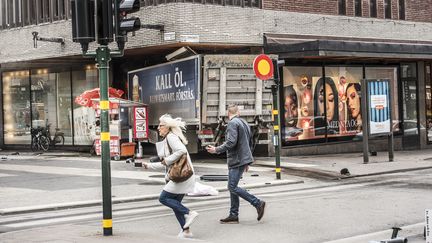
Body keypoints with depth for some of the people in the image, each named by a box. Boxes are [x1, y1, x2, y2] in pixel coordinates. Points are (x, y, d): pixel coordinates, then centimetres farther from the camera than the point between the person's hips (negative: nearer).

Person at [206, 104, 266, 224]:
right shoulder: (244, 123, 18)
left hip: (236, 160, -10)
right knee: (232, 187, 11)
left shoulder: (232, 123, -11)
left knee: (232, 187, -9)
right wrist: (246, 162, 28)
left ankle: (258, 203, -10)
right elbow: (250, 143, 23)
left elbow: (231, 142, -23)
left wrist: (216, 150, -15)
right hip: (243, 160, 10)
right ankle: (233, 215, 11)